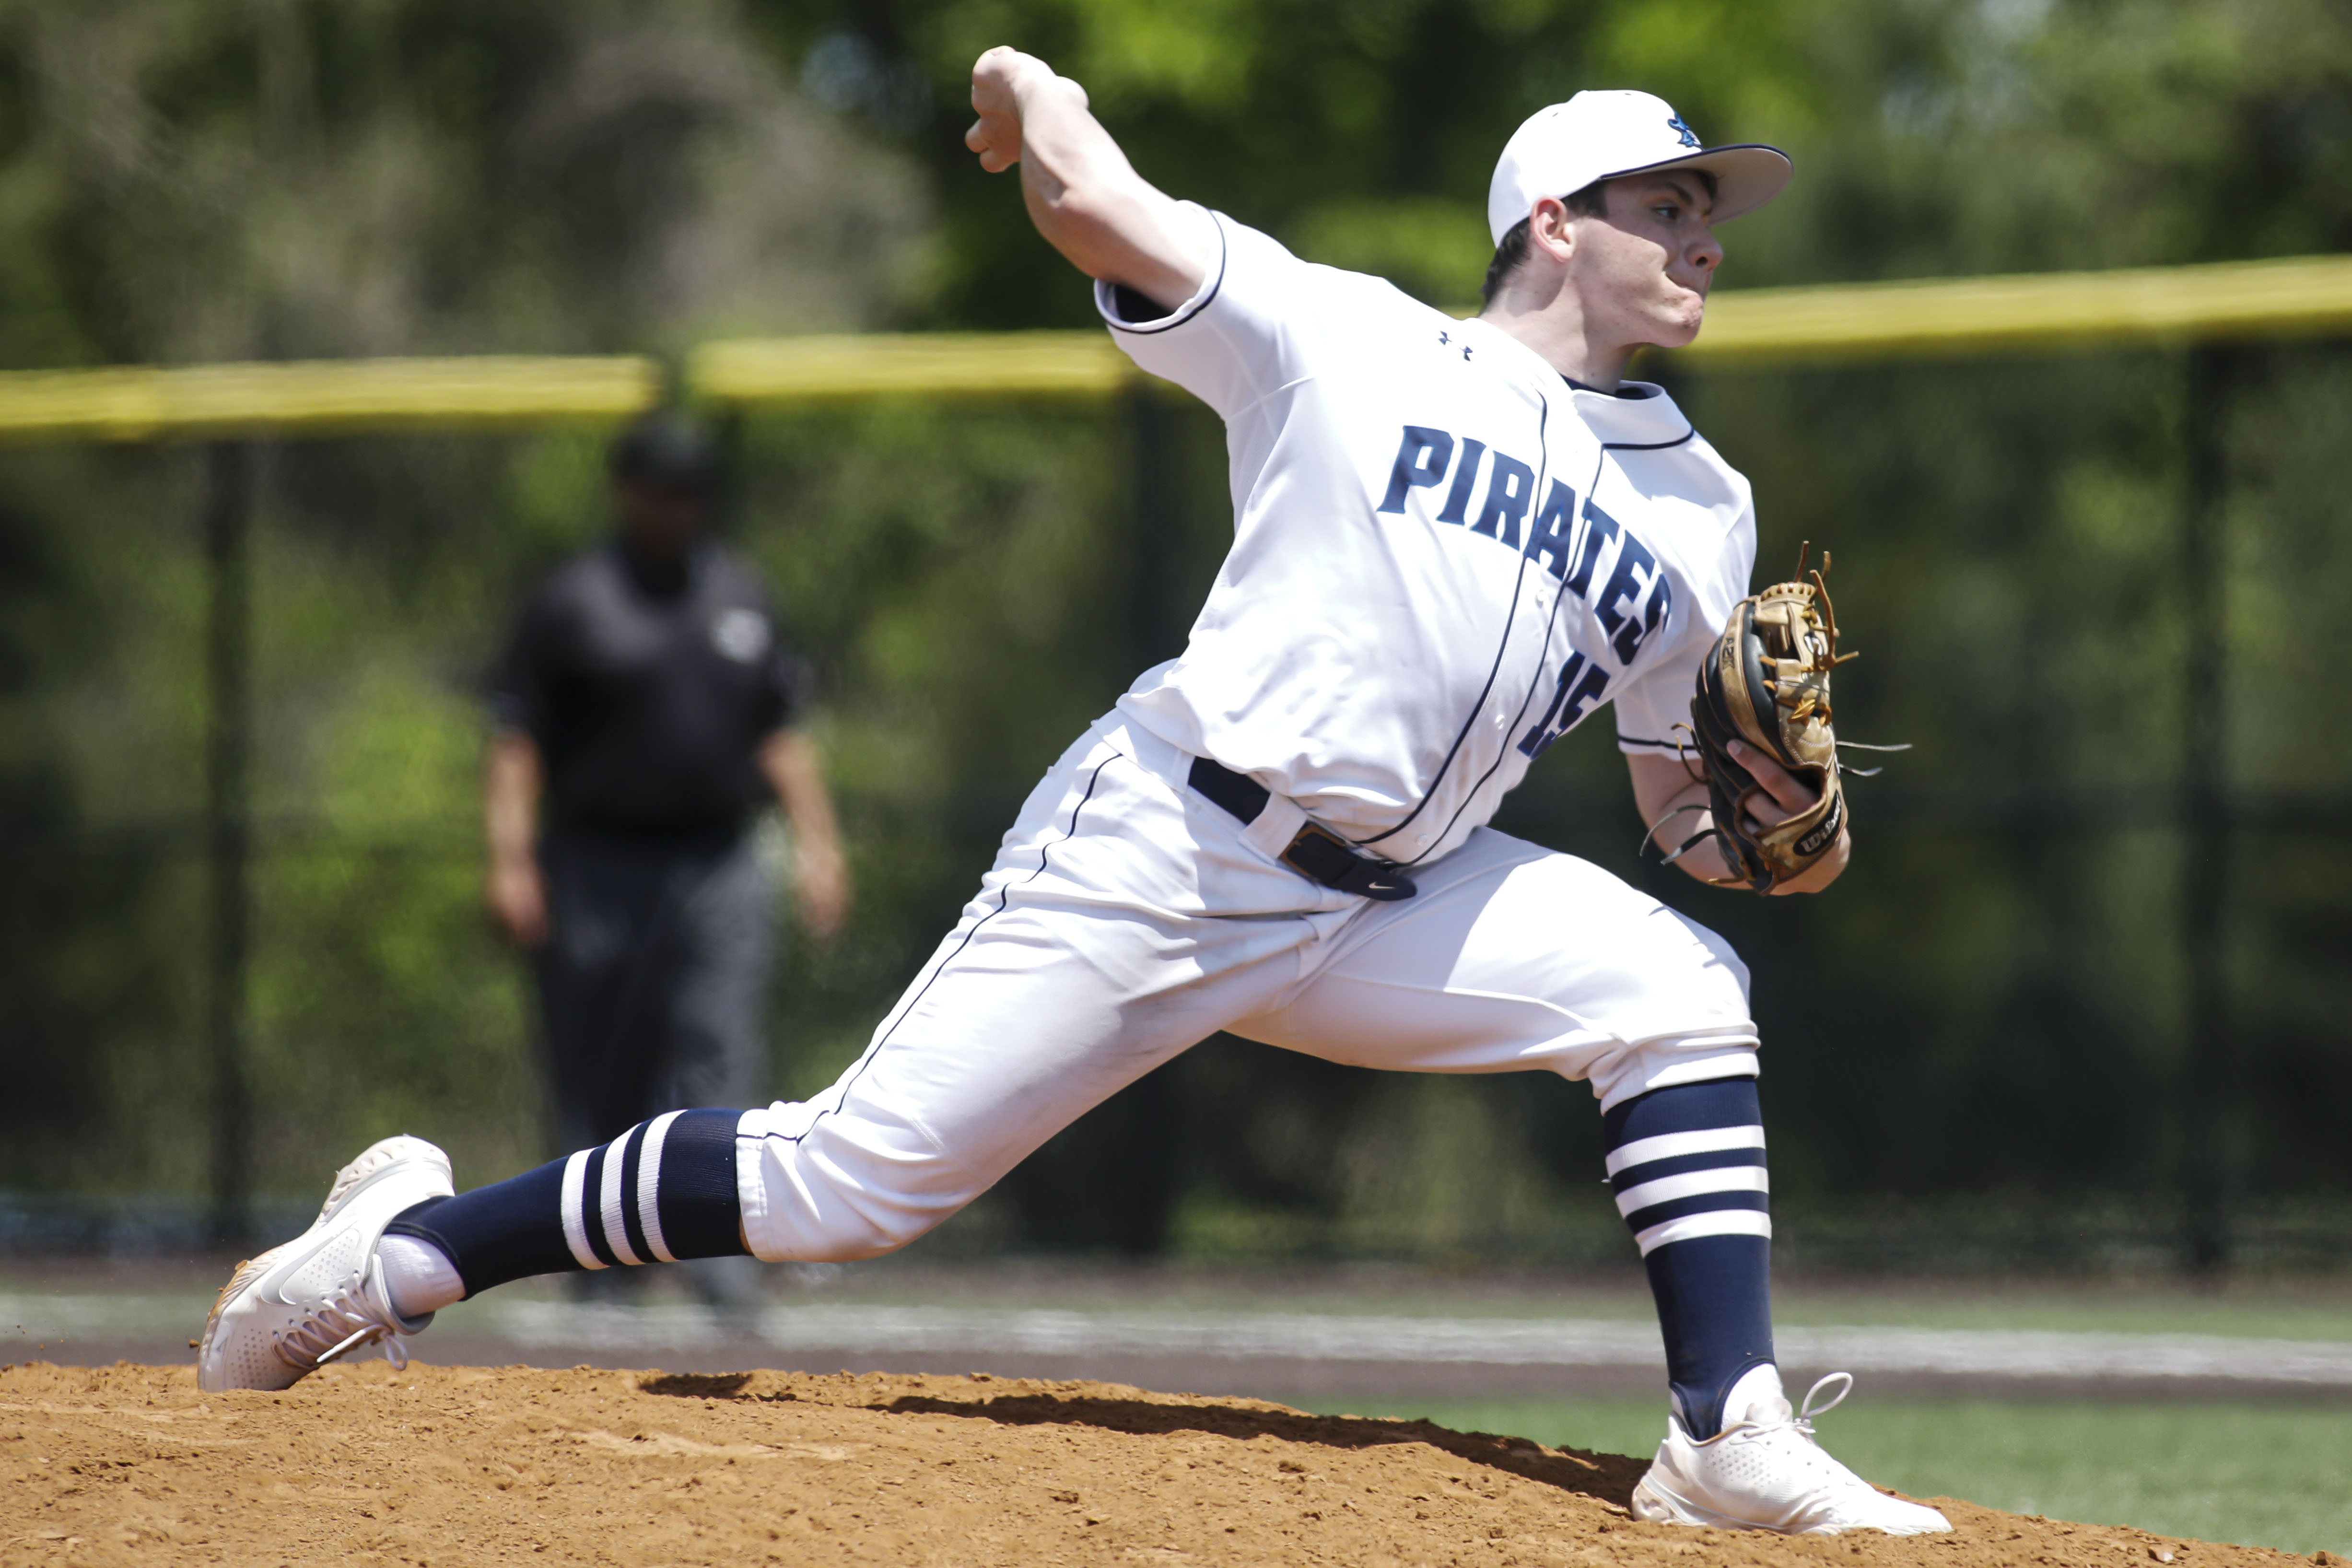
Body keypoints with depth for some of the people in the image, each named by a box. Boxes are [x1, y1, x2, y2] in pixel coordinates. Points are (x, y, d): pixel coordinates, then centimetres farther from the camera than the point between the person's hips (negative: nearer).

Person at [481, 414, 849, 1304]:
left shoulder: (742, 598, 14)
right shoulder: (571, 602, -1)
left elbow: (781, 733, 19)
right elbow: (516, 742, -3)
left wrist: (817, 843, 9)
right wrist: (510, 863, -13)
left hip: (719, 870, 3)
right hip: (599, 866, -3)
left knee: (719, 1056, -10)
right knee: (597, 1081, 1)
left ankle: (714, 1248, -14)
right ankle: (601, 1267, 10)